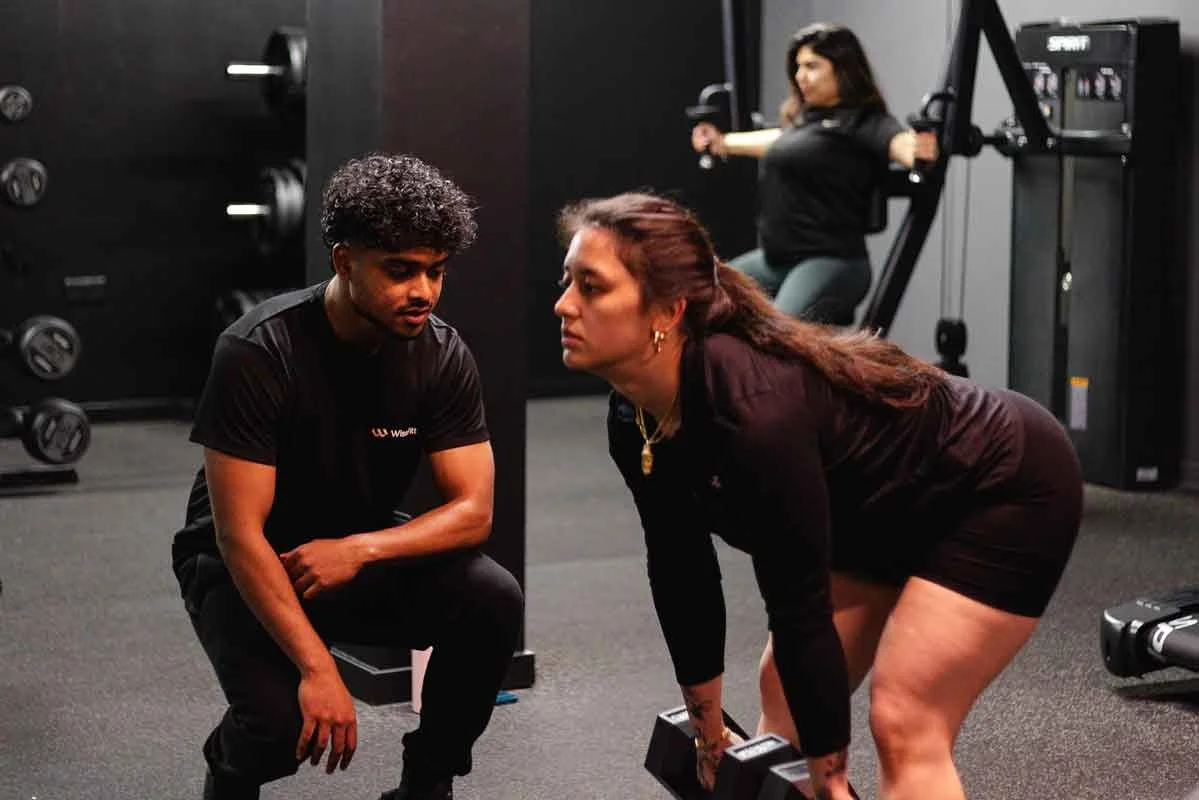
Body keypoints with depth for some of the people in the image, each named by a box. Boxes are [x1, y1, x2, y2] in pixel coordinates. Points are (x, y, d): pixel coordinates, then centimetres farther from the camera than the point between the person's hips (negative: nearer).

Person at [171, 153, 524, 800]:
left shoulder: (442, 354, -12)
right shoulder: (257, 353, -25)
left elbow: (473, 510, -12)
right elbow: (241, 535, -27)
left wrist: (358, 550, -27)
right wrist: (318, 668, -33)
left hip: (365, 553, 4)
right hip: (247, 566, -4)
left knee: (494, 600, -24)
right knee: (283, 722, -30)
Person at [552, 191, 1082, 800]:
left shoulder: (753, 410, -37)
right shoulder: (635, 419, -12)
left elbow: (800, 611, -31)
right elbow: (680, 572, 1)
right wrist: (708, 729, 10)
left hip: (1006, 488, -8)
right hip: (891, 516, 9)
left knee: (904, 726, -14)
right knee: (786, 692, 6)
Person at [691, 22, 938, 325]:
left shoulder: (862, 121, -11)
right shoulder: (807, 117, 15)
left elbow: (898, 142, -32)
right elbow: (780, 142, 36)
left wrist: (920, 150, -56)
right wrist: (721, 143, 51)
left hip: (830, 263, -10)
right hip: (775, 258, 10)